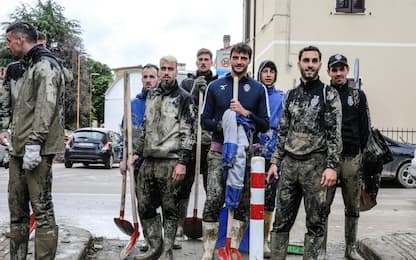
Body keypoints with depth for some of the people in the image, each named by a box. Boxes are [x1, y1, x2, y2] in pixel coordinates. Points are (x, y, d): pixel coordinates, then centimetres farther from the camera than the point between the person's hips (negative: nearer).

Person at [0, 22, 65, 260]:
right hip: (19, 149, 10)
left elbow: (45, 107, -19)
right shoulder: (26, 67, 22)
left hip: (37, 150, -10)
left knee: (42, 209, -6)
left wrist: (34, 144, -23)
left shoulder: (45, 65, -8)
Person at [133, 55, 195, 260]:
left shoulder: (184, 98, -1)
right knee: (145, 207, 9)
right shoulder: (151, 96, 18)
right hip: (148, 160, 6)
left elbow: (188, 133, -7)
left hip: (170, 161, -6)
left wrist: (182, 162, -15)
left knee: (170, 209, 1)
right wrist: (137, 153, 17)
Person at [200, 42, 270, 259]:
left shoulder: (258, 89, 9)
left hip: (246, 152, 1)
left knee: (243, 203, 2)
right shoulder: (215, 86, 9)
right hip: (219, 151, -1)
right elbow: (204, 121, 10)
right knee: (213, 200, -7)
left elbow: (265, 125, 6)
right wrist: (220, 125, -11)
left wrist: (246, 113, -11)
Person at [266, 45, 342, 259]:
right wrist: (275, 161, 10)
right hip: (289, 163, 4)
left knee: (316, 221, 3)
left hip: (316, 164, -4)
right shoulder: (291, 95, 14)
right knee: (281, 219, 6)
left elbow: (335, 133, -6)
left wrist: (332, 166, -15)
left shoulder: (329, 94, 0)